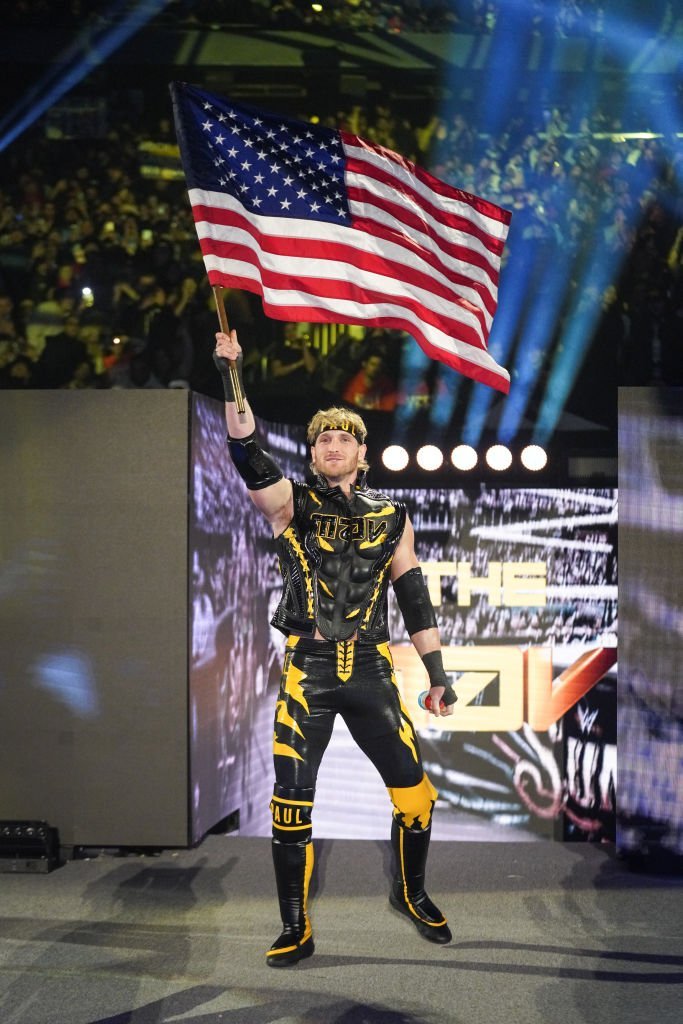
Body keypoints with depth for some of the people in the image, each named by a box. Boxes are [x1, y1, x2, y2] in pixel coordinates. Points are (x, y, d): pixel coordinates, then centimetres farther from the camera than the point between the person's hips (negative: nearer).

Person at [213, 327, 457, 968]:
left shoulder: (391, 518, 9)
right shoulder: (292, 505, 2)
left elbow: (416, 601, 10)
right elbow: (247, 456, -16)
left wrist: (436, 677, 6)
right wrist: (232, 376, -26)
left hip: (371, 672, 2)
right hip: (307, 673, -2)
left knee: (415, 794, 2)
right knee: (290, 805, -3)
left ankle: (411, 894, 29)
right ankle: (296, 930, 10)